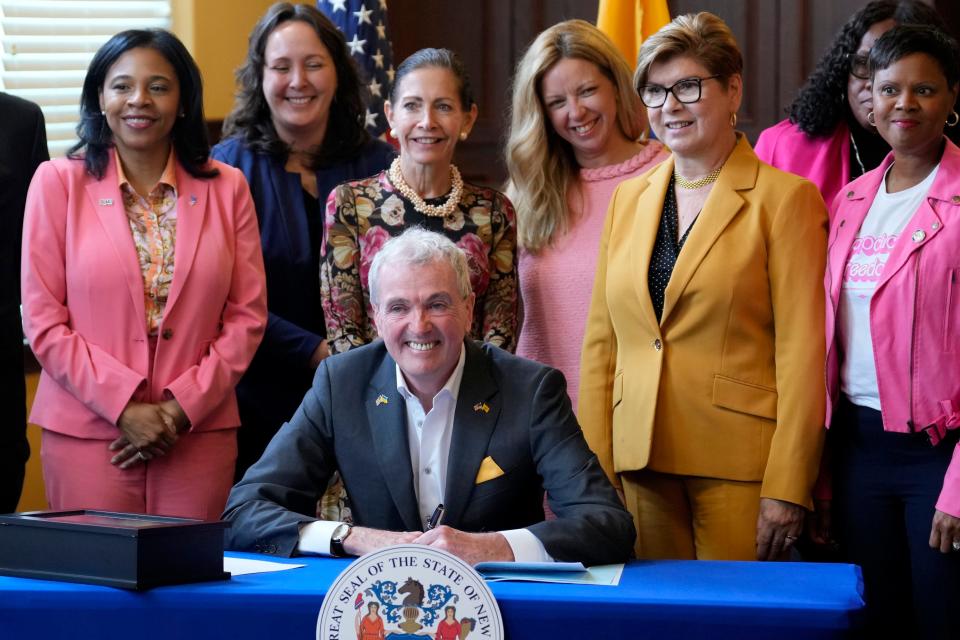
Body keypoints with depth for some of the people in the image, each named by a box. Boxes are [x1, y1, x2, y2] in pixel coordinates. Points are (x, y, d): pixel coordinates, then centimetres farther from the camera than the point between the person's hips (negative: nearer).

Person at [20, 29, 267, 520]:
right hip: (87, 430, -1)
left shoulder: (226, 188, 7)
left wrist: (183, 408, -7)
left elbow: (247, 316, 4)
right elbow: (43, 321, -2)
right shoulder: (58, 183, 1)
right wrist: (124, 407, -11)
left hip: (200, 431, 2)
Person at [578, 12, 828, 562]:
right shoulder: (629, 198, 14)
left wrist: (787, 489, -13)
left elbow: (803, 353, -8)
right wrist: (595, 472, 5)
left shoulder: (785, 198, -3)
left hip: (739, 470, -4)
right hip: (642, 463, 5)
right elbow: (602, 343, 12)